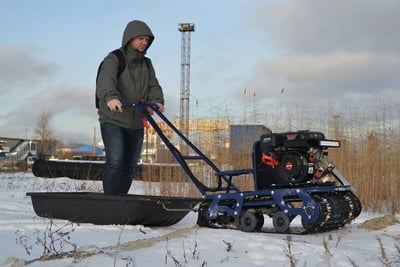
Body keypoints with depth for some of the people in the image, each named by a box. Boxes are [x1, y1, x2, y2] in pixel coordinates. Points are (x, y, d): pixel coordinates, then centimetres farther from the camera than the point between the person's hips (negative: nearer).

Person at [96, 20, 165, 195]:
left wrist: (156, 101, -23)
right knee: (115, 161, -18)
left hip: (136, 123, 6)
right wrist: (110, 97, -50)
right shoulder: (113, 60, -8)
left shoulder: (146, 64, 13)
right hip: (113, 121, -6)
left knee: (130, 165, 9)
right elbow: (105, 81, -28)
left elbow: (153, 85, 1)